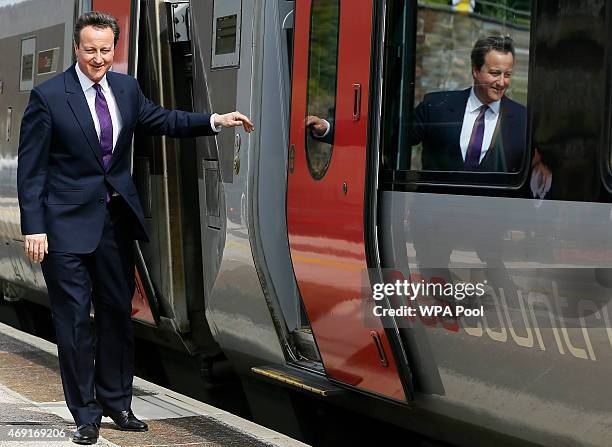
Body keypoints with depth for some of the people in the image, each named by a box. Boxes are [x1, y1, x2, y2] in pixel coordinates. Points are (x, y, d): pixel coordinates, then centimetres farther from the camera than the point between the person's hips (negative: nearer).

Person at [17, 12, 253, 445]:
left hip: (117, 218, 5)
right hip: (68, 222, -5)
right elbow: (31, 168, -9)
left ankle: (116, 401, 27)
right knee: (74, 318, 0)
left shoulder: (127, 88, 5)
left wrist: (215, 121, 7)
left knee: (118, 311, 13)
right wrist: (34, 228, -15)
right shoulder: (48, 96, -10)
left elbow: (162, 120, 20)